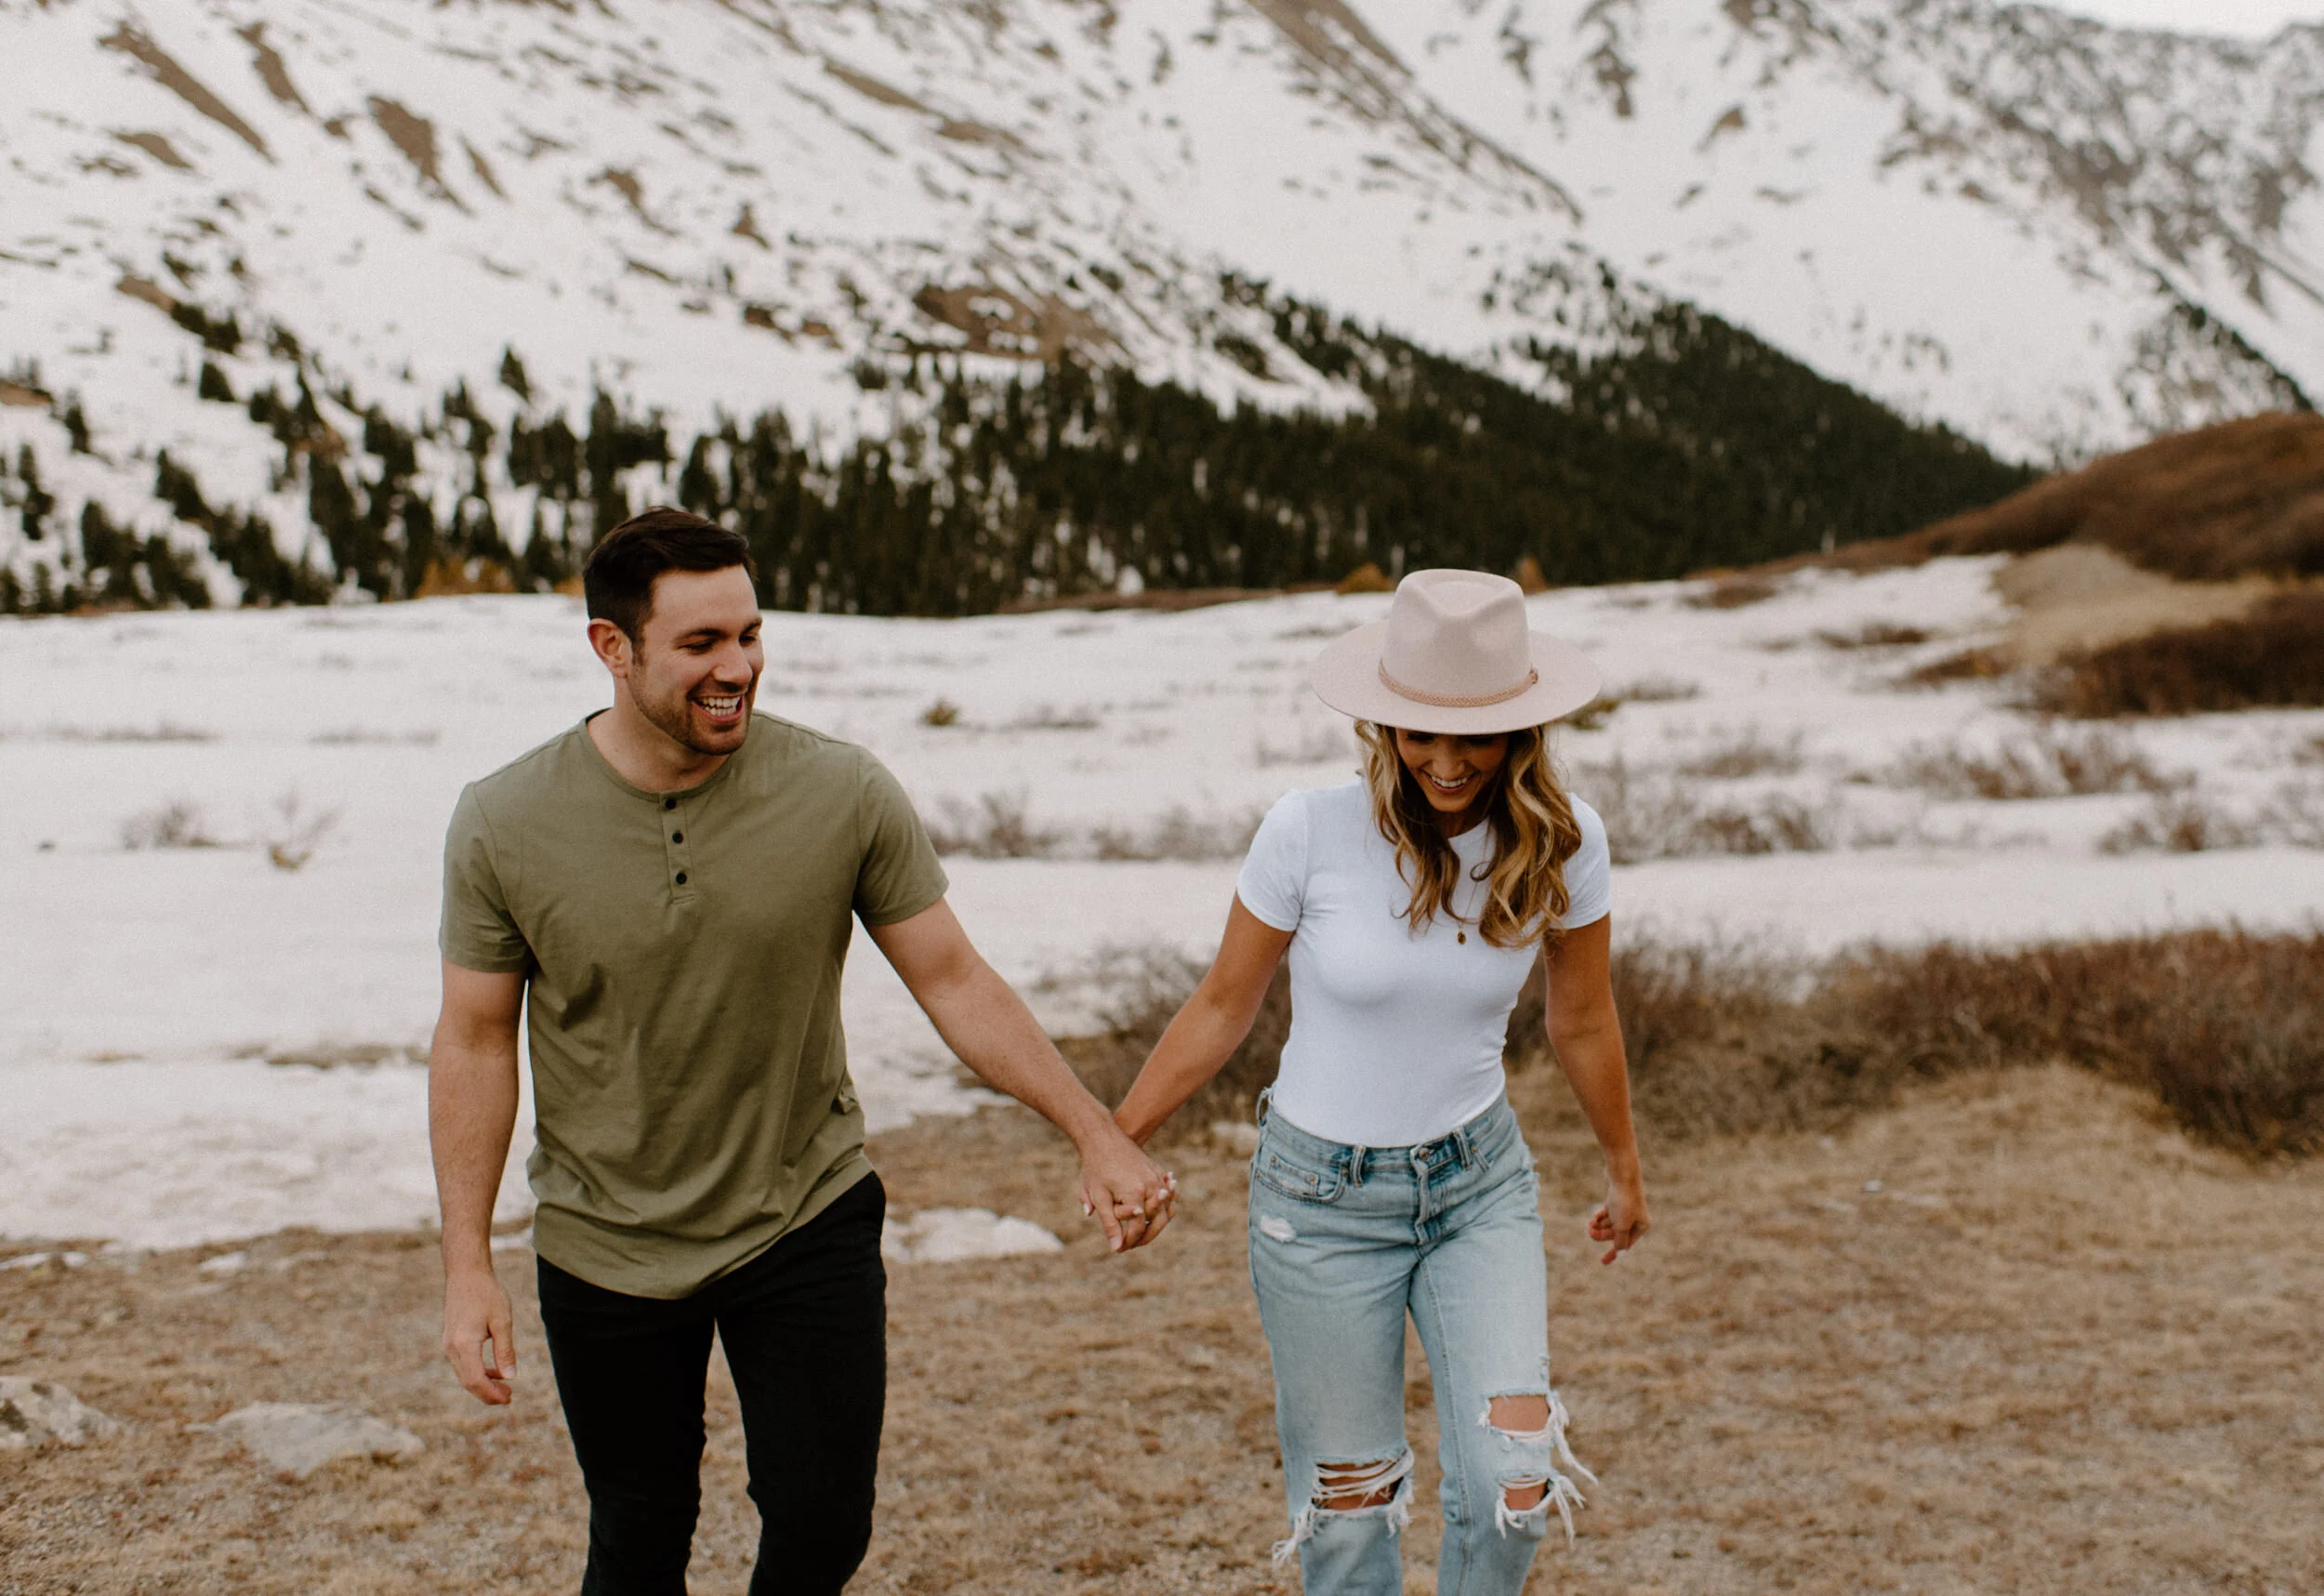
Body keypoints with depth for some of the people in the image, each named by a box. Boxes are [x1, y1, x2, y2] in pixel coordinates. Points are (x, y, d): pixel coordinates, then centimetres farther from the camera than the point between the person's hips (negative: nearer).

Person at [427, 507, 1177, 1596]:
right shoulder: (505, 826, -12)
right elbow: (475, 1042, -4)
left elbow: (956, 984, -6)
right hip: (606, 1250, 0)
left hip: (807, 1225, 0)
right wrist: (467, 1265, -6)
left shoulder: (844, 796, -14)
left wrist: (1096, 1135, -11)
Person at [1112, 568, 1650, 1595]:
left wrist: (1624, 1166, 19)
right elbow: (1223, 1007, -4)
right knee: (1347, 1501, 5)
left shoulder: (1559, 841, -10)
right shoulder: (1310, 832, -18)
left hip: (1480, 1177, 2)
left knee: (1514, 1482, -11)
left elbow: (1583, 1023, 6)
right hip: (1321, 1192, -1)